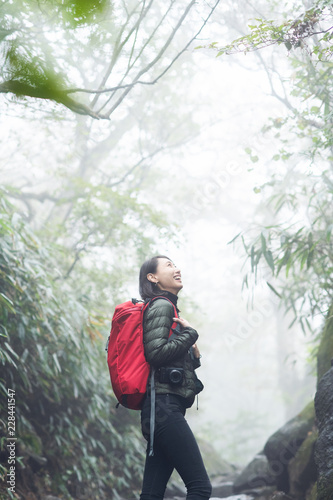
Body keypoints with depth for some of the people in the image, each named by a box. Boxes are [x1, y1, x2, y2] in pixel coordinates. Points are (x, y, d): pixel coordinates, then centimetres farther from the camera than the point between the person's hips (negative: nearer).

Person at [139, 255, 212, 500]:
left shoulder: (168, 308, 26)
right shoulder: (161, 306, -3)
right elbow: (156, 352, -17)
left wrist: (193, 356, 10)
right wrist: (190, 333, -5)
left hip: (164, 409, 10)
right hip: (165, 405, -10)